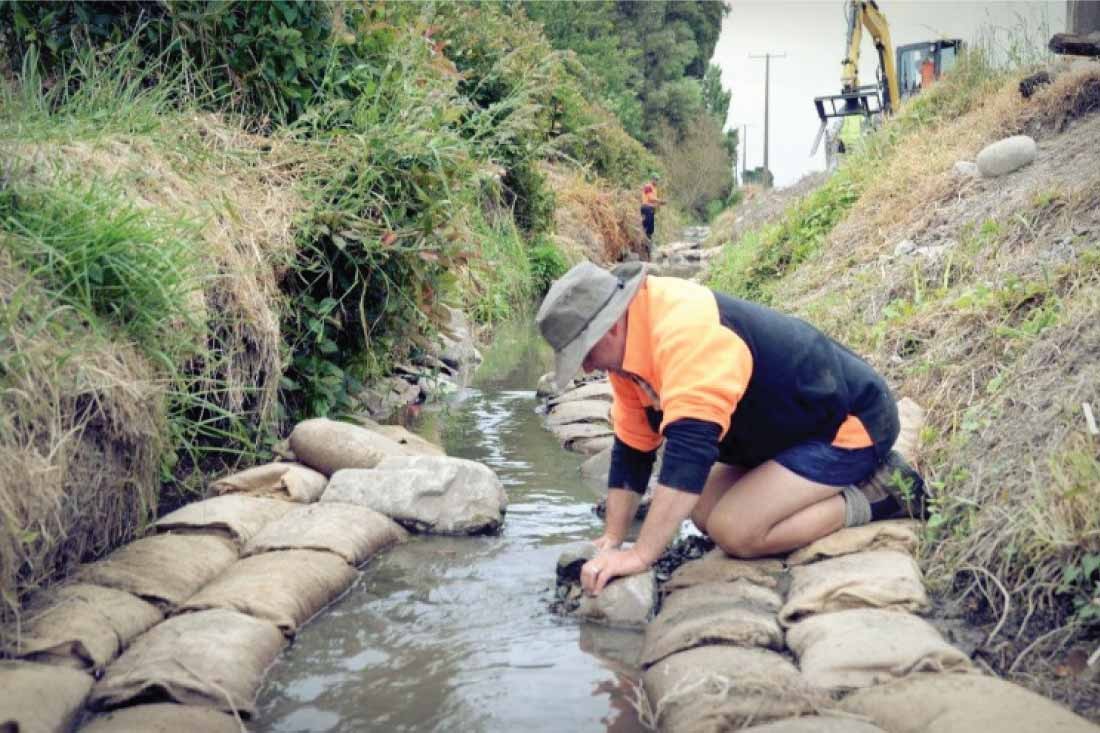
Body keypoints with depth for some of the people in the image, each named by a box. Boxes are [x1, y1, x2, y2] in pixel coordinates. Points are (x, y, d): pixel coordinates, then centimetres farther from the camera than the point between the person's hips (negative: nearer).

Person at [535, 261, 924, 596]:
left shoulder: (686, 332, -33)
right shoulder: (630, 345, -2)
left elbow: (689, 451, -40)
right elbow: (631, 449, 6)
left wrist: (640, 556, -41)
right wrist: (612, 540, 1)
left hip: (852, 421, -10)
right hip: (794, 428, 10)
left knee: (734, 531, -21)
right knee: (704, 513, 6)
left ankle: (876, 496, -5)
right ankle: (845, 481, 14)